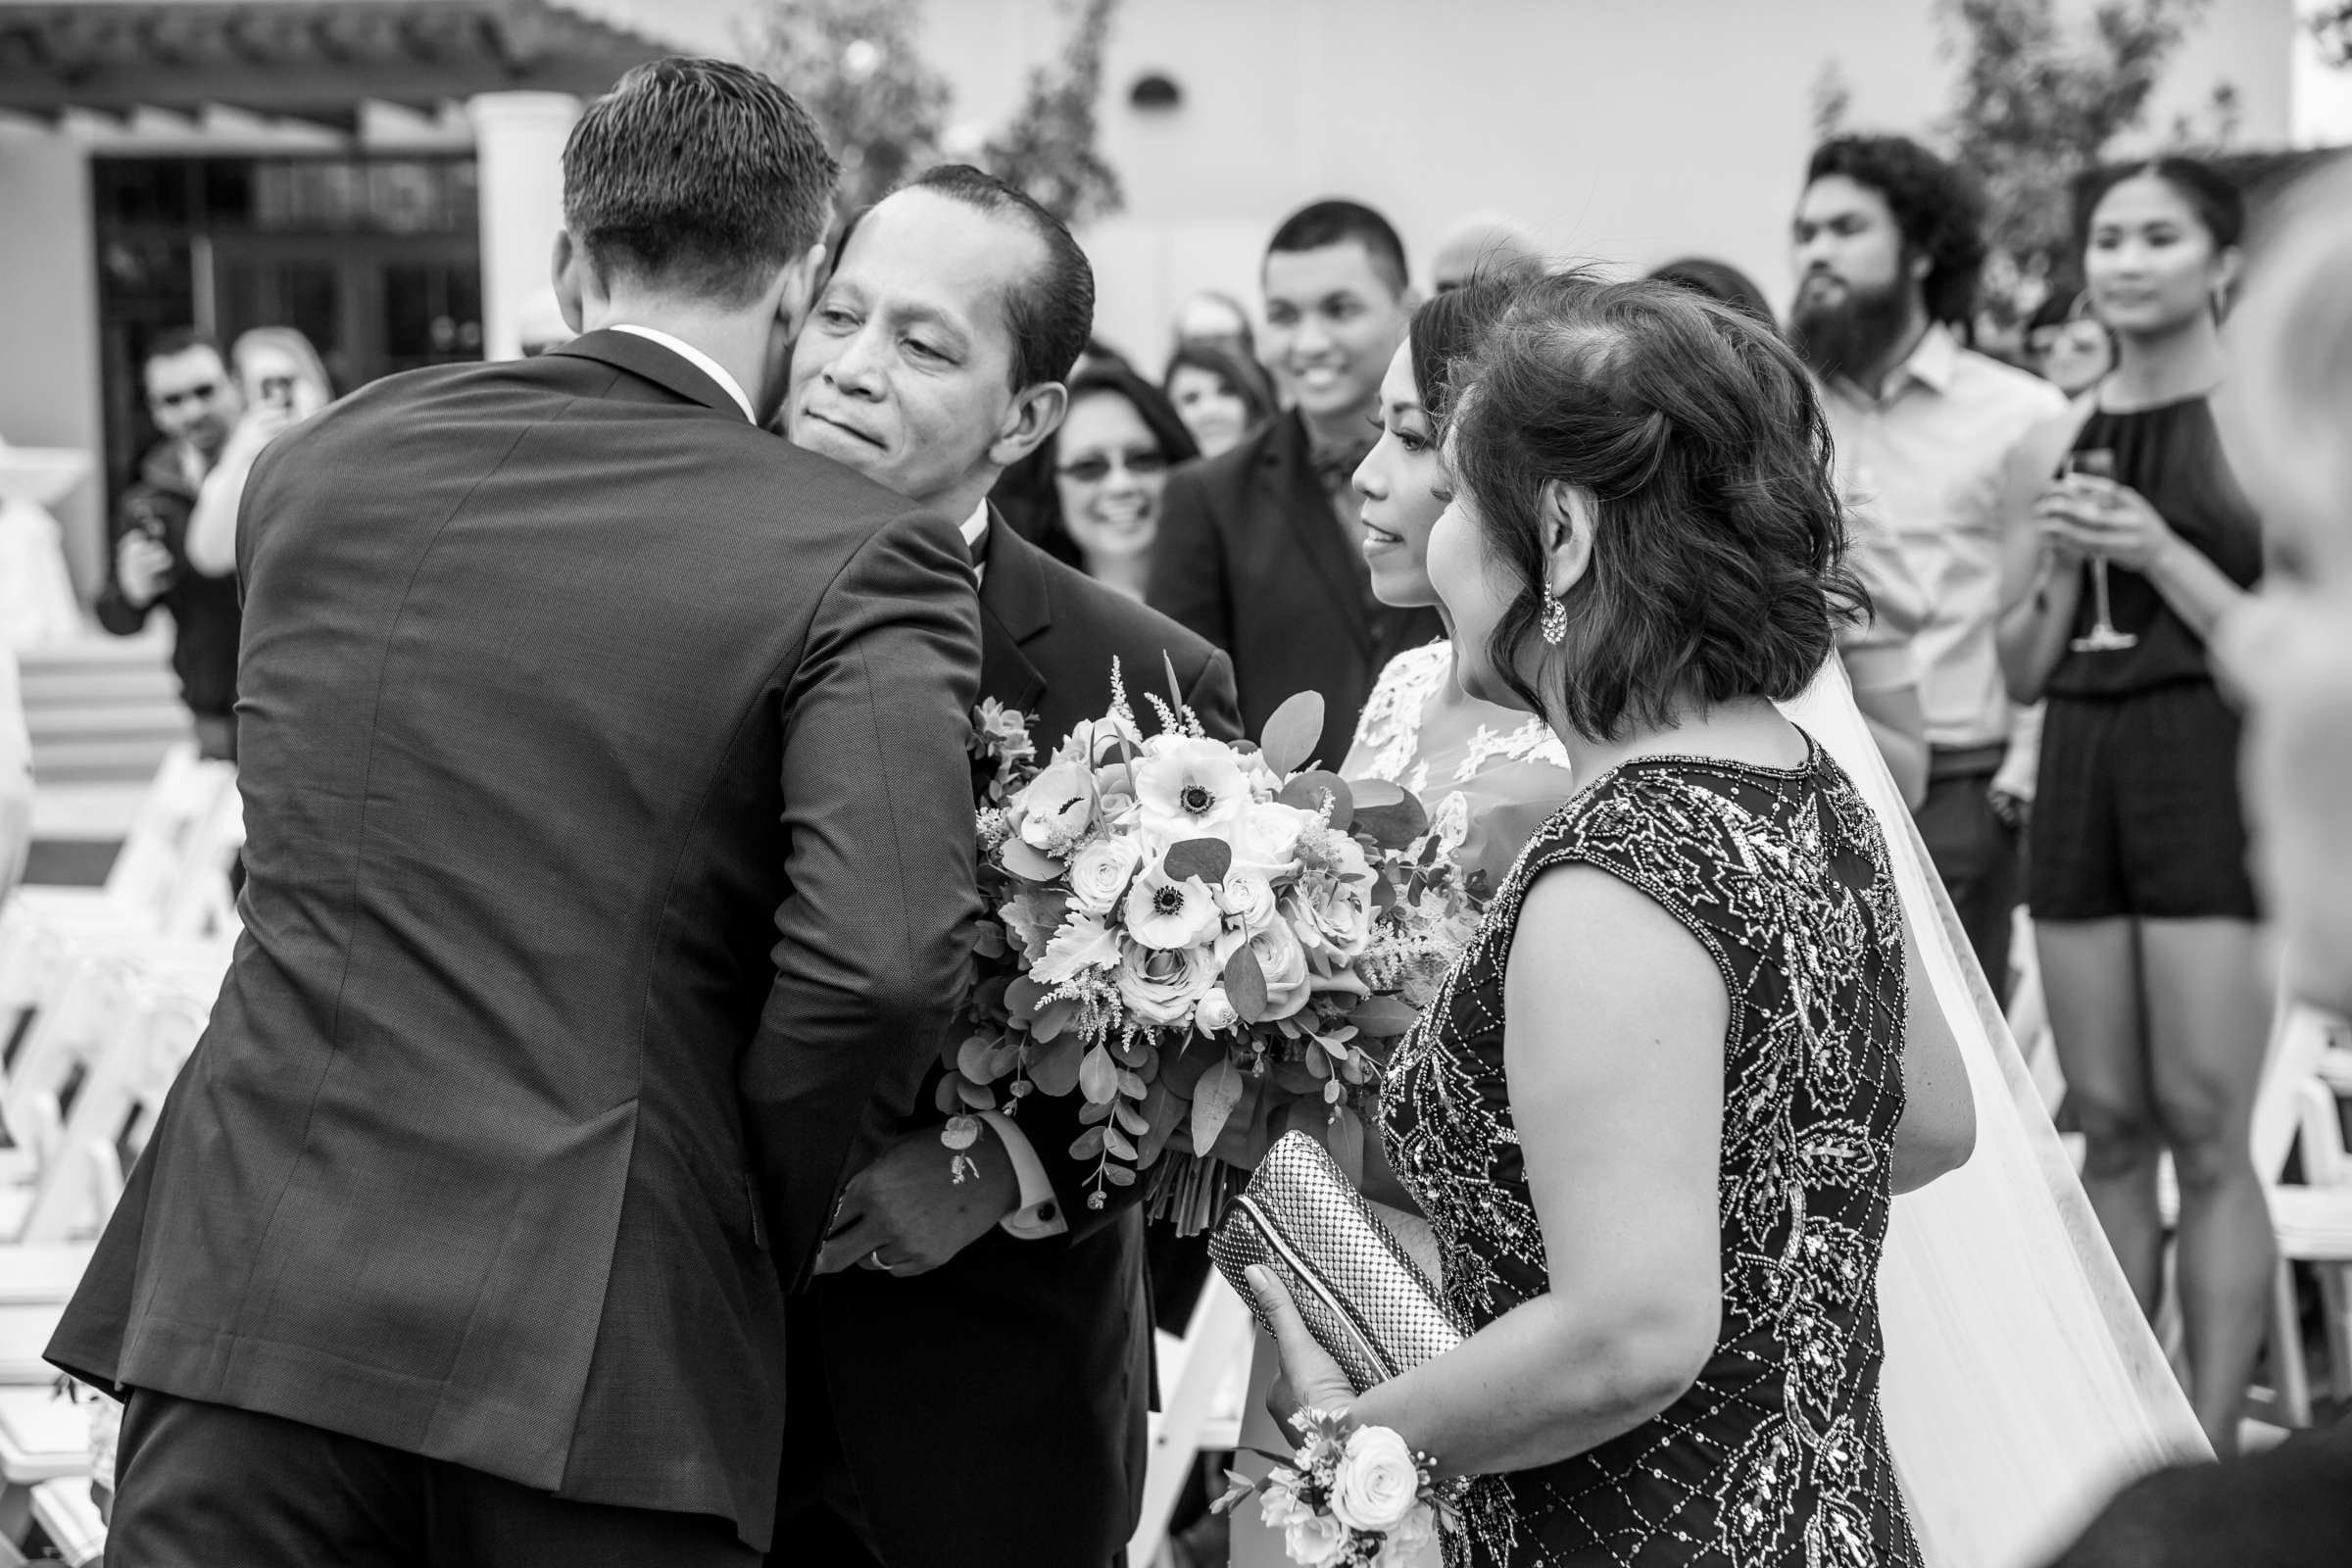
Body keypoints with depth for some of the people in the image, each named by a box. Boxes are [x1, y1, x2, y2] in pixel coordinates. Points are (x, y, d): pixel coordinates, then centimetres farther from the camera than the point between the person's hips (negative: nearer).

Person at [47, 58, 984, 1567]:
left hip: (258, 1288, 3)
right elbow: (882, 957, -19)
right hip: (599, 1346, -2)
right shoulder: (865, 558, -6)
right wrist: (763, 1212, -1)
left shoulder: (319, 463, 8)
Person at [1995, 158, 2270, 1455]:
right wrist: (2059, 565, -2)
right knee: (2107, 1125, 7)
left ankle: (2209, 1452, -2)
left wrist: (2159, 550, -15)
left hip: (2213, 767, -5)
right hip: (2078, 773, 5)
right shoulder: (2051, 447, 13)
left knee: (2204, 1128, -6)